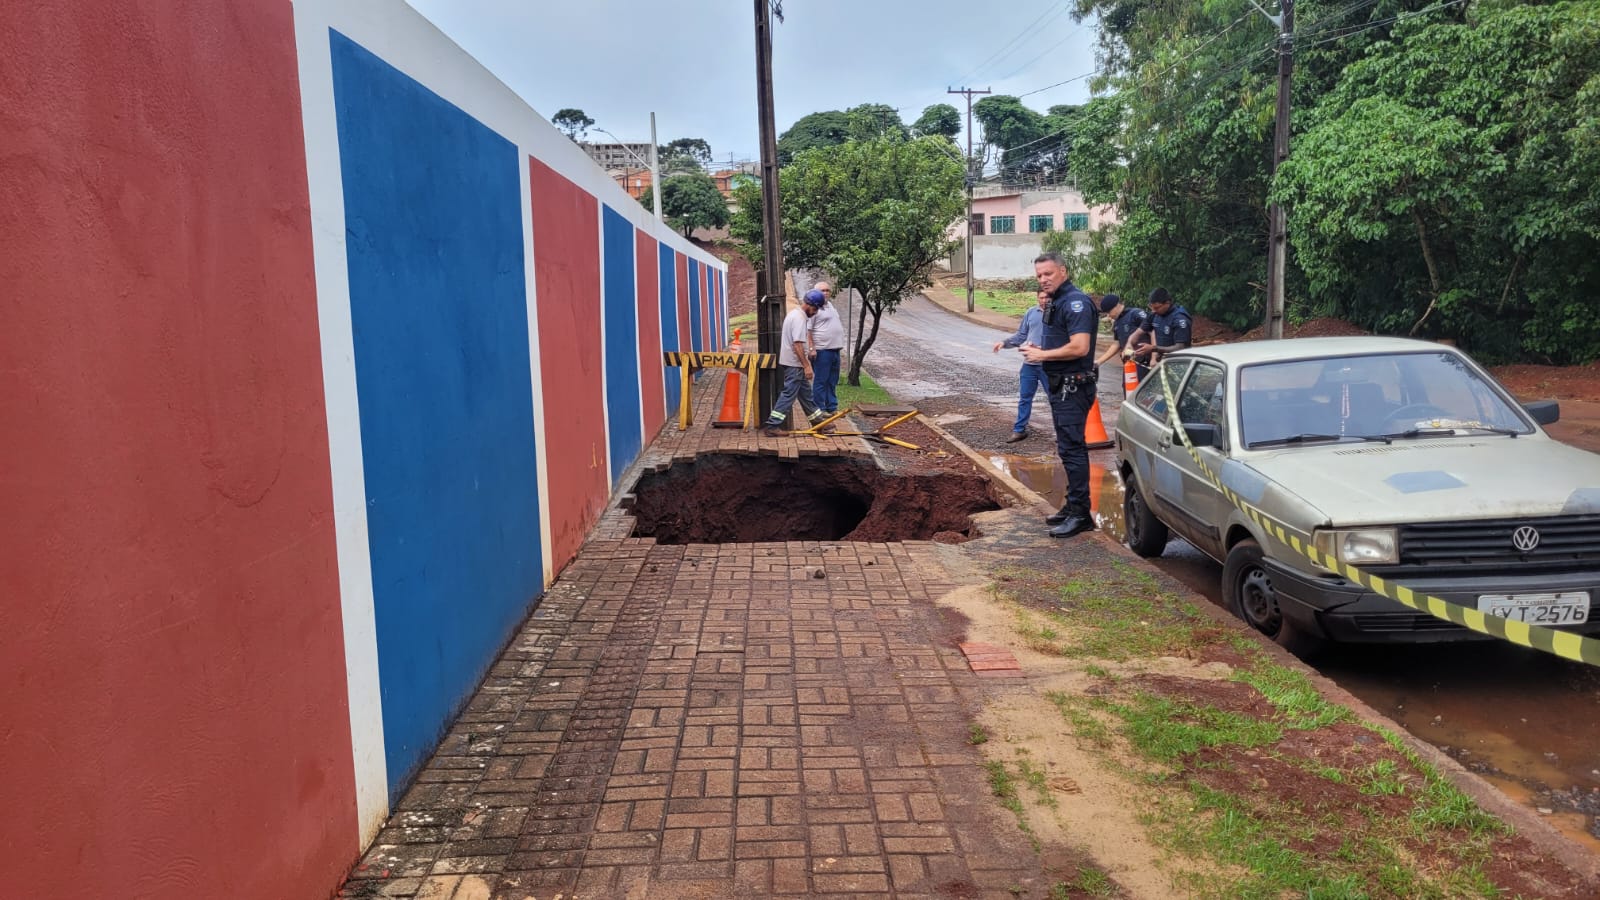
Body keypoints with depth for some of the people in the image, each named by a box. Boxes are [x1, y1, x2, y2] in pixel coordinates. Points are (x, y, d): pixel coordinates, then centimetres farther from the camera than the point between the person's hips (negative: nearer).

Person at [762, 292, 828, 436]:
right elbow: (797, 344, -25)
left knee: (805, 392, 18)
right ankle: (772, 426, -9)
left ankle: (817, 420, 29)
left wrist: (806, 352, 27)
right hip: (794, 364, -11)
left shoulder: (795, 313, 13)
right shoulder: (799, 318, -20)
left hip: (792, 363, 11)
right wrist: (806, 365, -24)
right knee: (789, 394, -9)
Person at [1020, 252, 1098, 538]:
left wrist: (1042, 354, -16)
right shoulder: (1056, 302, 16)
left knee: (1071, 448, -10)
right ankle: (1073, 506, 25)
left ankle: (1080, 514, -6)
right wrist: (1039, 350, 7)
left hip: (1074, 386, -11)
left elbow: (1079, 347, -26)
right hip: (1061, 386, 11)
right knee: (1067, 448, 16)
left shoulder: (1076, 302, -16)